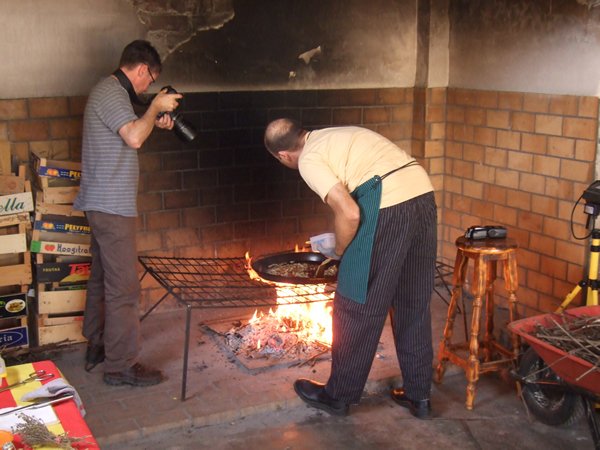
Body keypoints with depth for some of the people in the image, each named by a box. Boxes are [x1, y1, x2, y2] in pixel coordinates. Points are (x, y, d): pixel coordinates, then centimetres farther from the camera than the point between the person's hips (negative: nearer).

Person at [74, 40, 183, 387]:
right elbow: (134, 138, -27)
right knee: (123, 286, -7)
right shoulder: (110, 92, -14)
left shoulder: (112, 91, 18)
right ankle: (121, 364, 0)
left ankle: (97, 347, 30)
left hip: (104, 204, 11)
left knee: (102, 279, 18)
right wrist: (156, 107, -13)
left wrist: (154, 123, 11)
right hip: (112, 205, -11)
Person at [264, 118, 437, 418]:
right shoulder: (335, 137, 26)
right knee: (414, 305, 18)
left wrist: (338, 251, 6)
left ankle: (338, 395, 23)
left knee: (357, 309, 8)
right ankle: (418, 395, 29)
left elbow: (350, 213, -13)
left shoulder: (309, 161, -1)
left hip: (388, 208, -8)